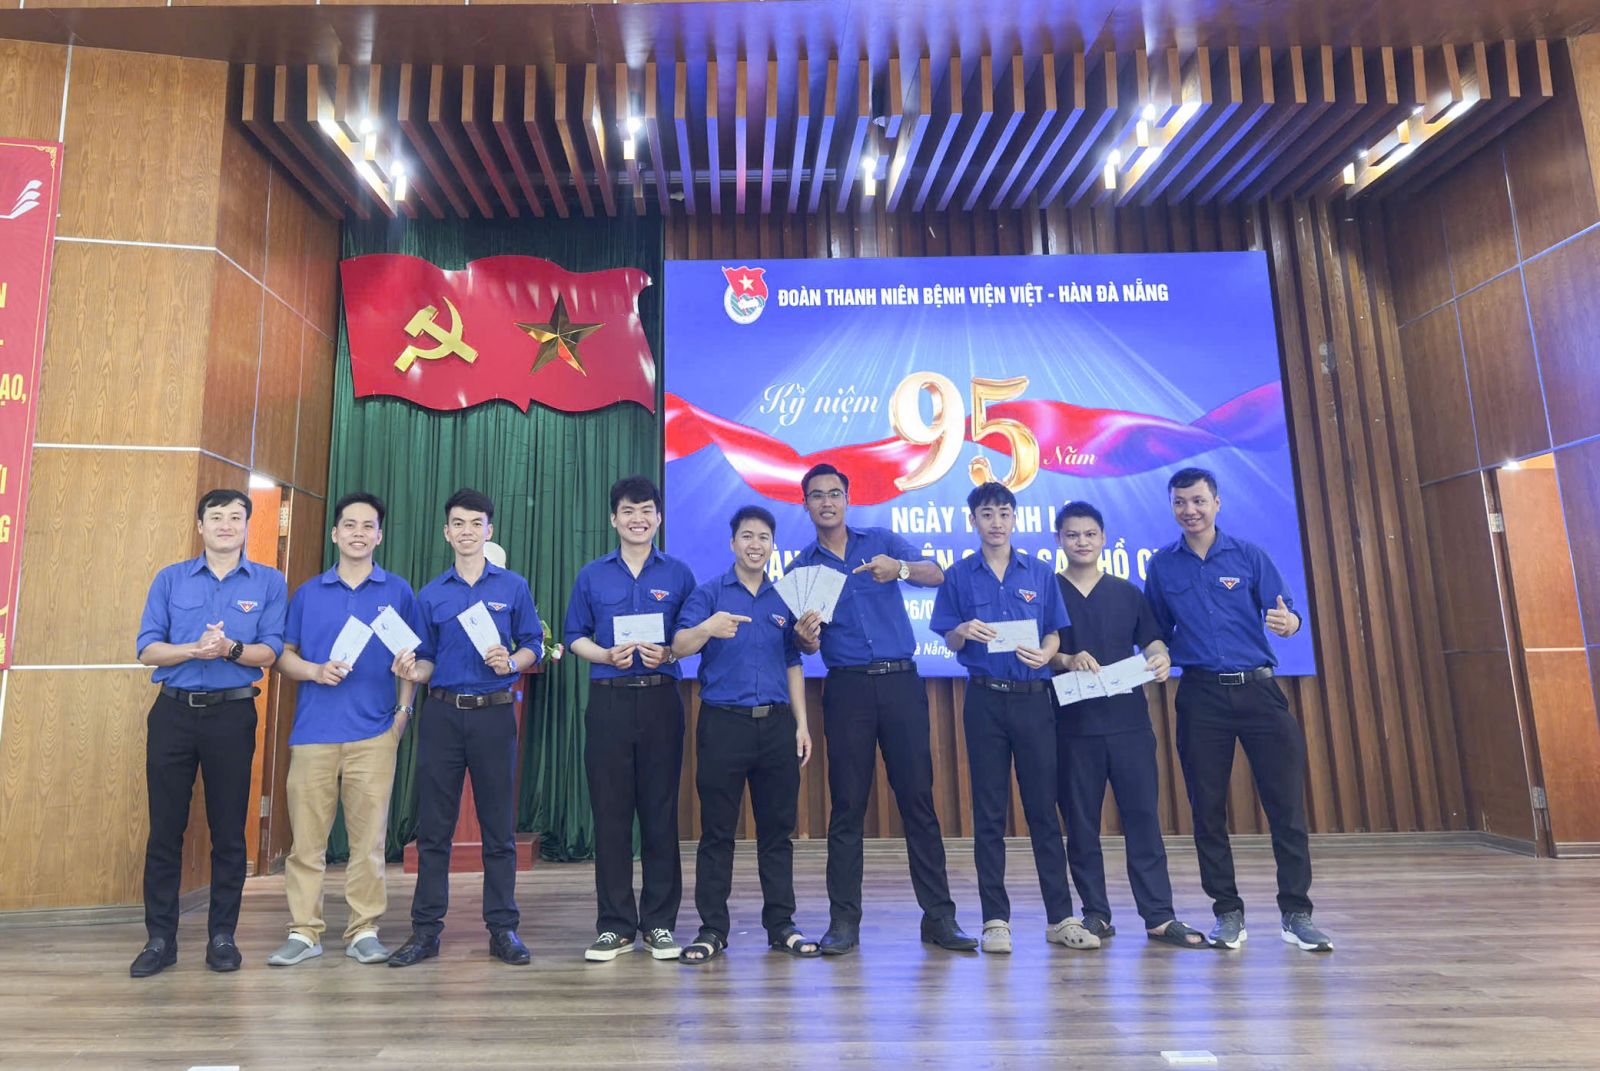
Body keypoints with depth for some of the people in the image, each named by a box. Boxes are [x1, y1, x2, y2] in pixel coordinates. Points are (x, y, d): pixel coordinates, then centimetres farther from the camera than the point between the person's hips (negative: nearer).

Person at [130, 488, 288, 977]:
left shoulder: (268, 583, 3)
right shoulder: (170, 579, 8)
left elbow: (271, 650, -5)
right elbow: (147, 649, 1)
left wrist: (231, 649, -24)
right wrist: (194, 649, -17)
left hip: (232, 713, -1)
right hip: (174, 711, 2)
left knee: (229, 831, 5)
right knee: (164, 828, 6)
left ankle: (222, 935, 17)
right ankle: (160, 938, 18)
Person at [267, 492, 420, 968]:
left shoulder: (398, 592, 8)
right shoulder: (308, 592, 11)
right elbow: (285, 656, 12)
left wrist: (405, 707, -1)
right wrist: (316, 671, -8)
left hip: (374, 731, -1)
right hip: (314, 729, 1)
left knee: (369, 835, 3)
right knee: (306, 835, 4)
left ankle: (364, 930, 14)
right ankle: (304, 931, 15)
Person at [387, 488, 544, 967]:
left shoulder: (513, 587, 5)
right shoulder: (431, 594, 10)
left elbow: (532, 646, 5)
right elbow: (428, 659, 11)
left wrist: (511, 662, -15)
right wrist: (412, 671, -10)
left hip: (494, 713, -2)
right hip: (441, 713, 2)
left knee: (499, 828, 3)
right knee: (433, 828, 6)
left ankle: (503, 928, 13)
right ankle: (425, 929, 16)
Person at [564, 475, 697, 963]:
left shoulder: (678, 574, 7)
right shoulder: (592, 576, 9)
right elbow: (576, 637, 10)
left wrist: (668, 654, -12)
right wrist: (606, 655, -9)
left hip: (661, 700, 0)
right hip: (608, 700, 1)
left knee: (661, 813, 3)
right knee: (610, 815, 4)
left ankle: (659, 923, 15)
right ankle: (614, 926, 15)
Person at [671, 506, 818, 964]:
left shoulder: (783, 600, 12)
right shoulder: (709, 594, 2)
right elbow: (679, 646, -12)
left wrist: (802, 723, 9)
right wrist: (707, 628, -33)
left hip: (776, 724, 3)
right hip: (723, 722, -3)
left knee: (777, 828, 8)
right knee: (717, 830, 4)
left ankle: (781, 923, 20)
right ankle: (712, 928, 14)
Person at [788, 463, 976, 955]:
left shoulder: (882, 541, 8)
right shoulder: (801, 567, 10)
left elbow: (937, 575, -6)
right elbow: (806, 643, 6)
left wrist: (901, 568, -27)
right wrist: (806, 638, -18)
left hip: (901, 681, 0)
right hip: (847, 688, 1)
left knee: (919, 799, 1)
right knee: (846, 805, 2)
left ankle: (939, 917, 10)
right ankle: (844, 921, 12)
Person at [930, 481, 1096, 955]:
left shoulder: (1040, 573, 8)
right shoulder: (959, 575, 5)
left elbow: (1054, 634, 8)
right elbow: (949, 641, 6)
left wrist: (1045, 654, -13)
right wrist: (964, 631, -16)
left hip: (1033, 699, 1)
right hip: (985, 700, -1)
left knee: (1044, 808, 4)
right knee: (989, 813, 4)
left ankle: (1061, 917, 13)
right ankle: (995, 919, 13)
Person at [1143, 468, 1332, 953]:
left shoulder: (1249, 555, 3)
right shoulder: (1161, 566, 7)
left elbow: (1283, 611, -2)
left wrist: (1289, 621, -23)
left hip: (1257, 689, -1)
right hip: (1201, 695, 1)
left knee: (1286, 802, 0)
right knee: (1207, 808, 6)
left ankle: (1296, 913, 14)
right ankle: (1228, 913, 19)